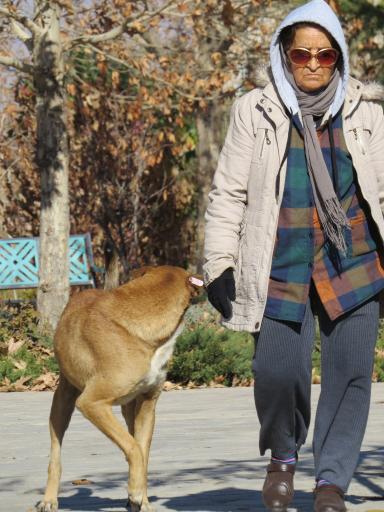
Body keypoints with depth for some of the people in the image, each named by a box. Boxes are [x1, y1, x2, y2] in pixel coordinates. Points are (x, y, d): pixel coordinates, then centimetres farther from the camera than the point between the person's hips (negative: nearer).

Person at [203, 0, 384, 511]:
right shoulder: (256, 111, 5)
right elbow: (229, 193, 5)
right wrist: (219, 265, 0)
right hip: (283, 265, -1)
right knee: (278, 371, -13)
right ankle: (283, 455, 17)